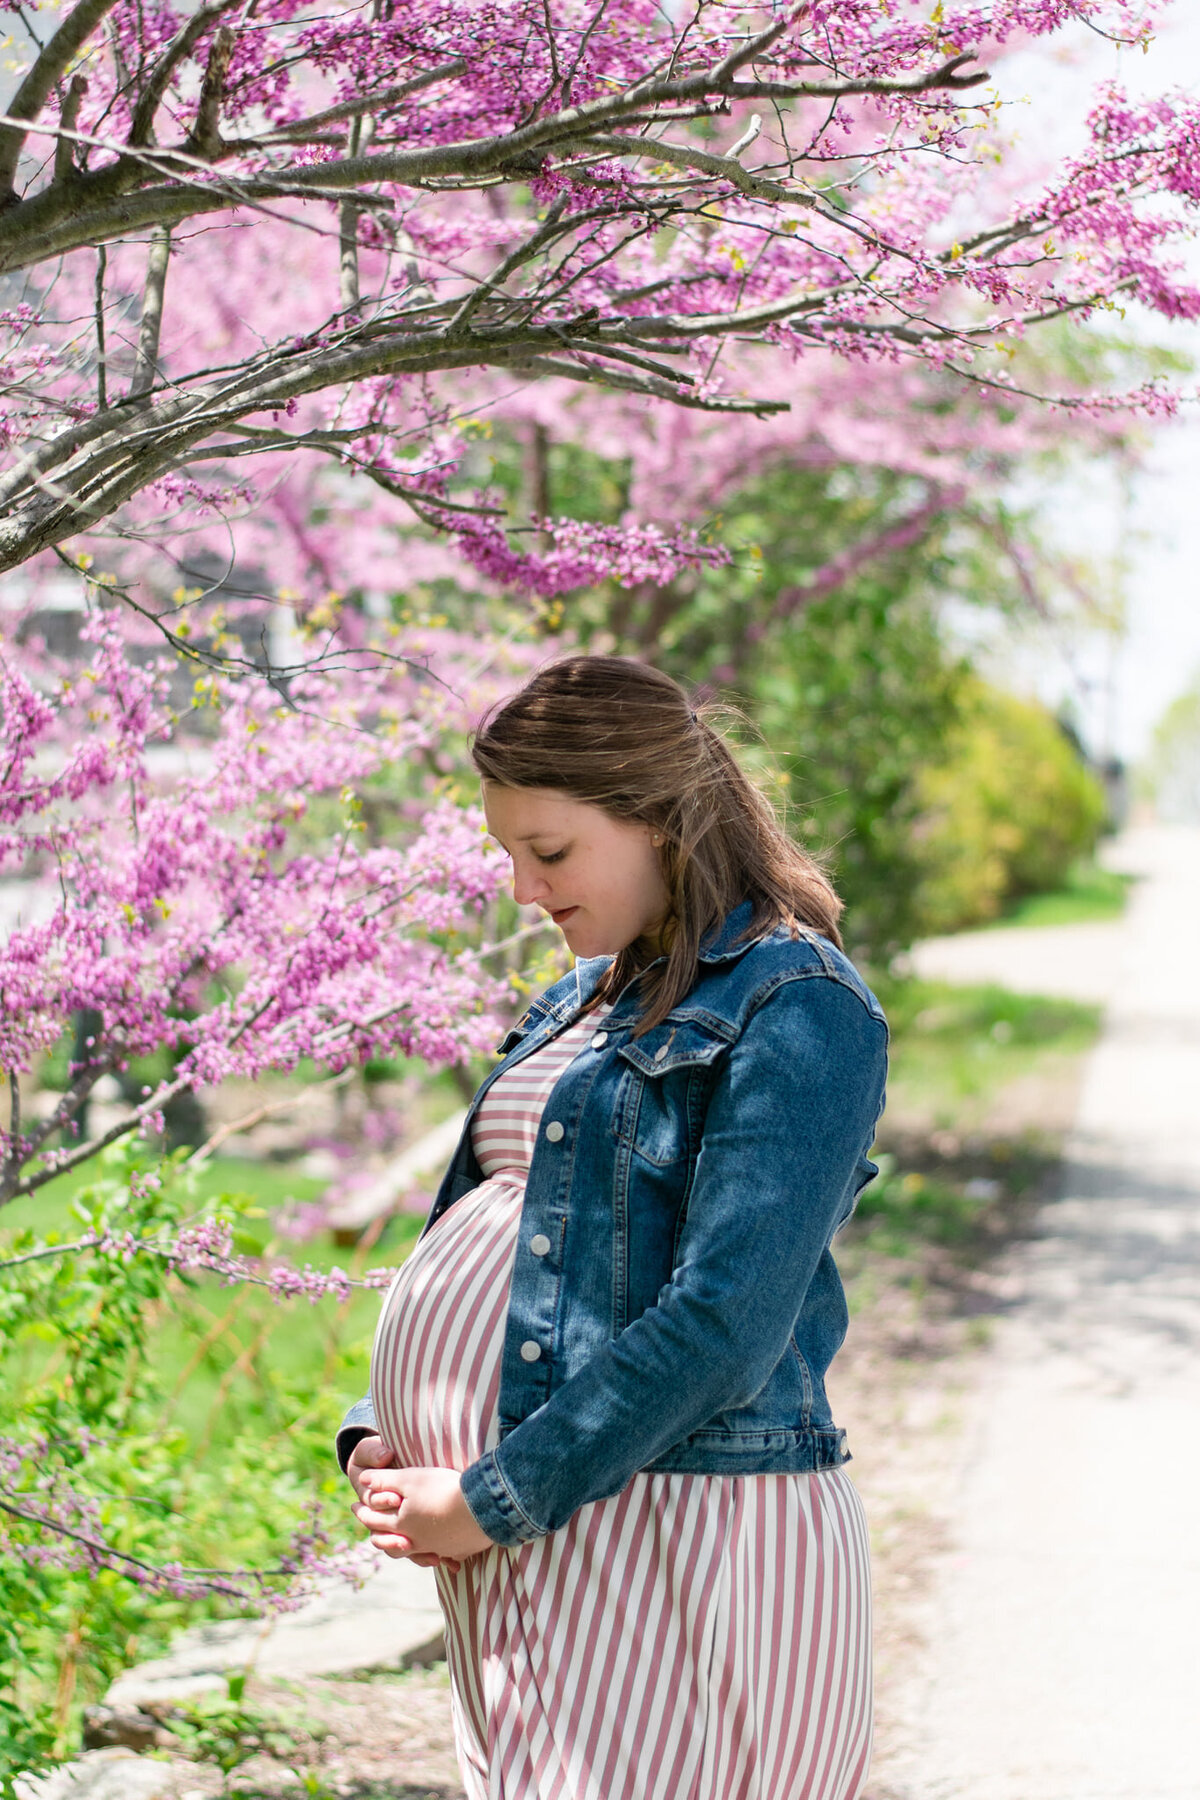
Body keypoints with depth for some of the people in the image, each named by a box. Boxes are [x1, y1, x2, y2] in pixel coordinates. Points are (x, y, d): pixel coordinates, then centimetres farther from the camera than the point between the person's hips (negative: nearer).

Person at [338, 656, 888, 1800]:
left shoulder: (800, 1010, -11)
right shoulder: (586, 999, 17)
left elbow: (723, 1326, -19)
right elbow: (471, 1236, 21)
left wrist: (493, 1498, -17)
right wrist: (375, 1439, 5)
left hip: (660, 1525, -8)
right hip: (521, 1552, 8)